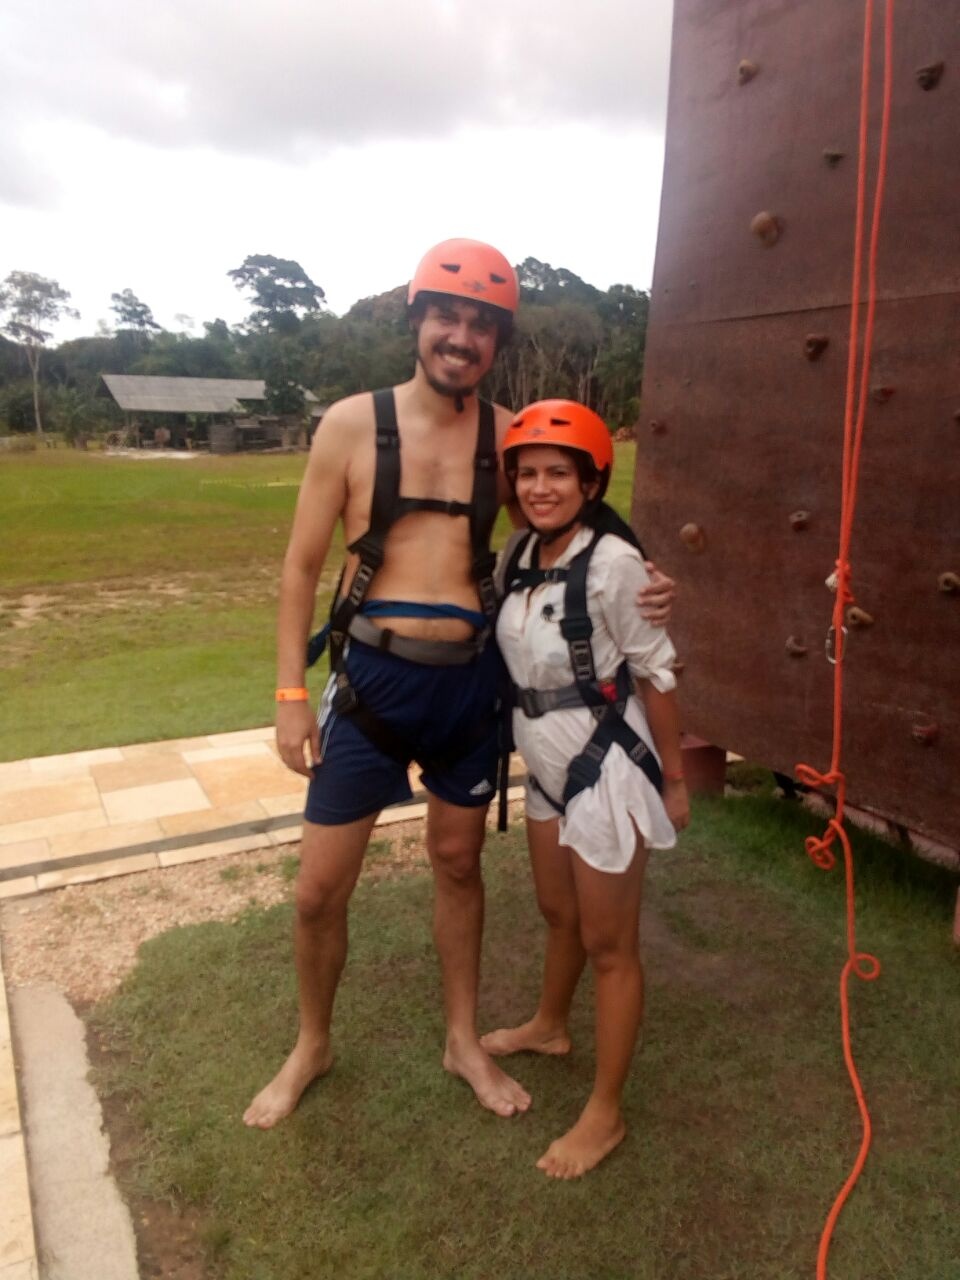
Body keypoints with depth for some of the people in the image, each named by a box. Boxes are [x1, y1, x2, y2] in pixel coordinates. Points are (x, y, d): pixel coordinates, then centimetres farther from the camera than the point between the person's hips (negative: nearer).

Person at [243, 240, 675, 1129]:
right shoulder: (352, 423, -5)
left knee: (457, 862, 18)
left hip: (471, 678, 2)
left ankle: (464, 1041, 40)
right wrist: (291, 694, -4)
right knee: (319, 888, 6)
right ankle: (311, 1046, 36)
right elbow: (302, 564, -1)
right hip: (373, 676, -1)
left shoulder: (507, 434, 1)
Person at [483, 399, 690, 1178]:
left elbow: (656, 673, -14)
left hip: (605, 769, -7)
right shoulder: (522, 553, -1)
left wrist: (675, 778, -7)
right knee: (559, 912, 27)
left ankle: (606, 1114, 26)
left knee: (610, 944, 8)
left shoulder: (612, 563, -22)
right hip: (548, 767, 7)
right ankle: (550, 1026, 52)